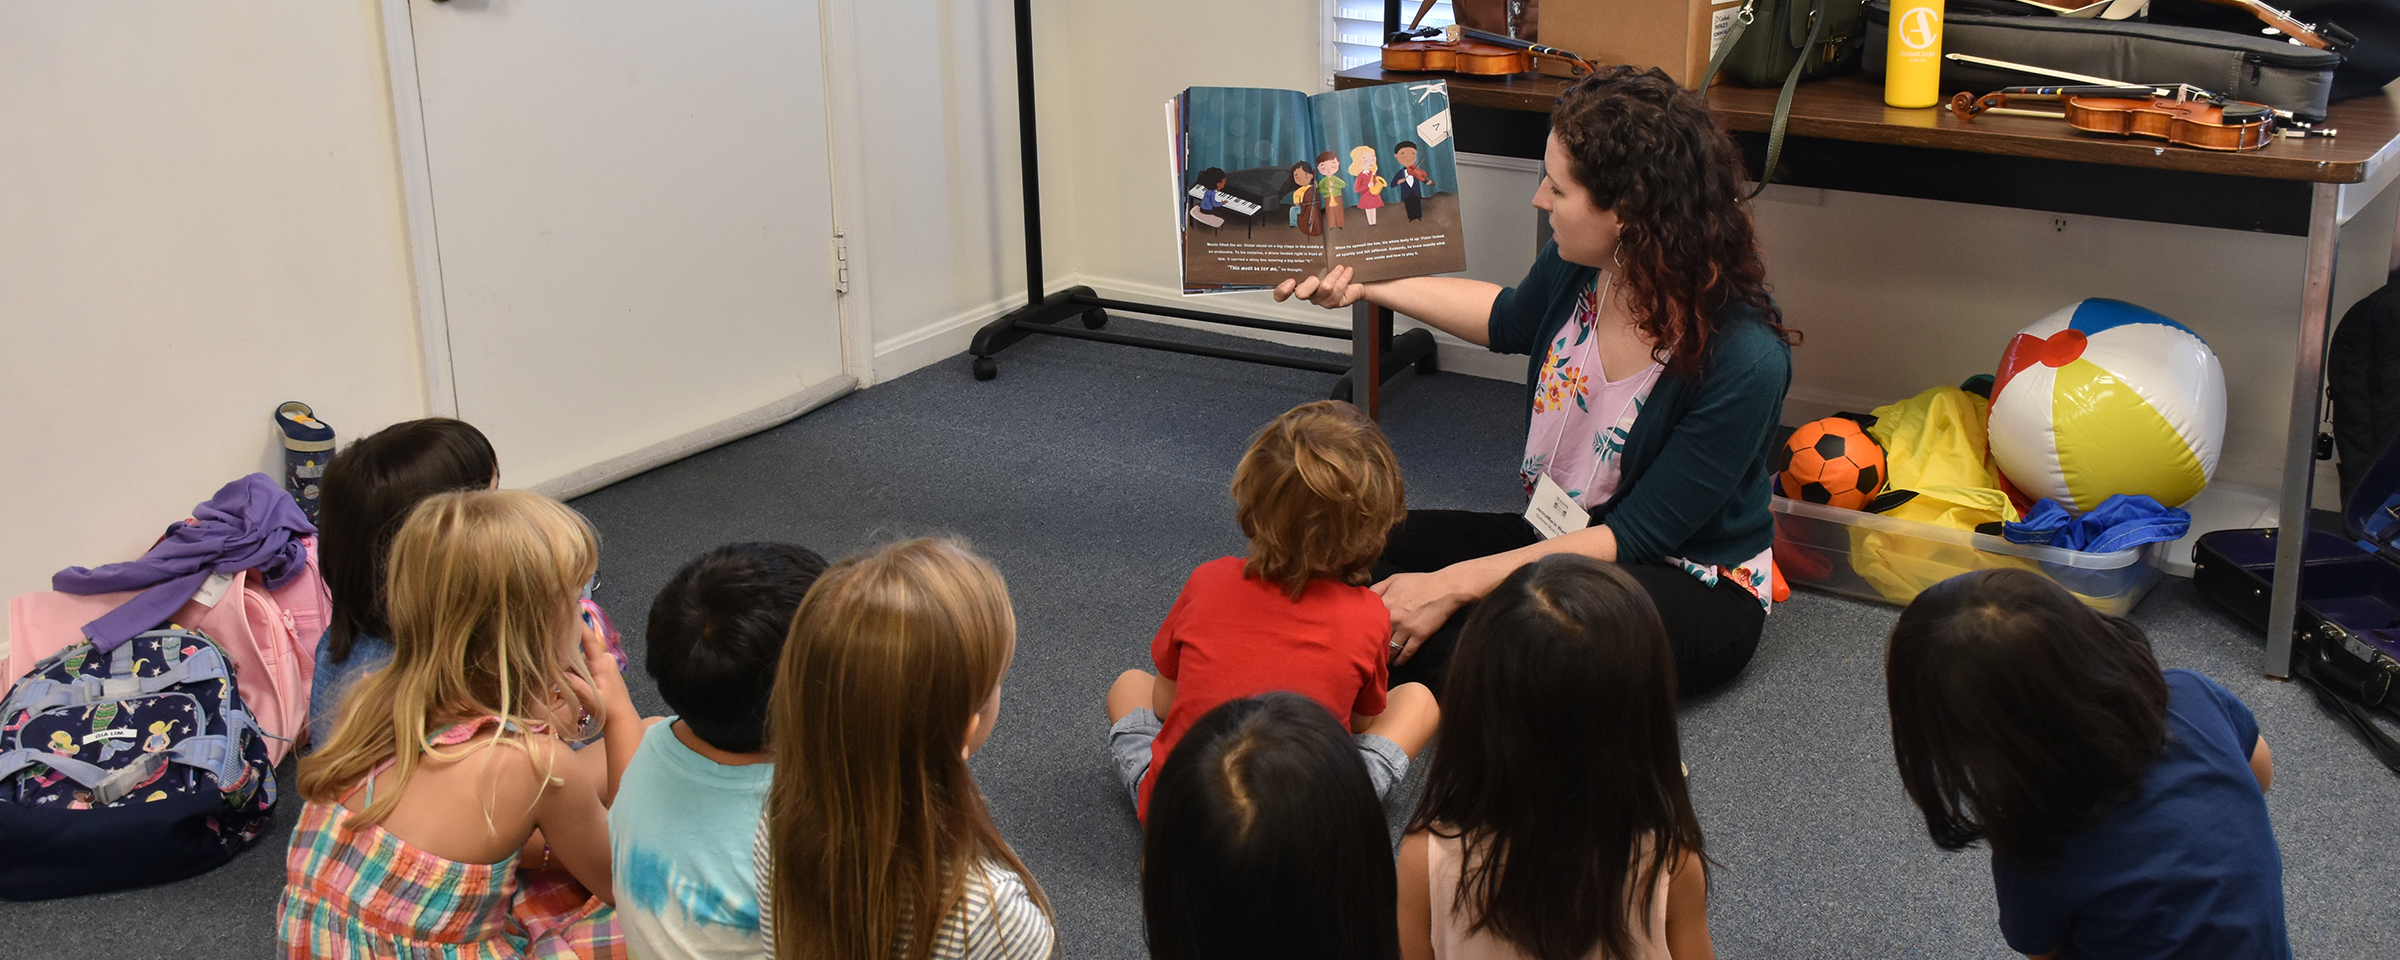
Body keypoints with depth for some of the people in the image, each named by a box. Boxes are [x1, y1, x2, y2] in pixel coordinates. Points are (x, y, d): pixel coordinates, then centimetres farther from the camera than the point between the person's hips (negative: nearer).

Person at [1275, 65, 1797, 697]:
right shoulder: (1578, 265, -9)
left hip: (1693, 590, -7)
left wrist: (1456, 585, -26)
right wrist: (1363, 287, 18)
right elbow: (1510, 319, 18)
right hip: (1560, 539, 7)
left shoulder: (1745, 358, -28)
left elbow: (1637, 536, -24)